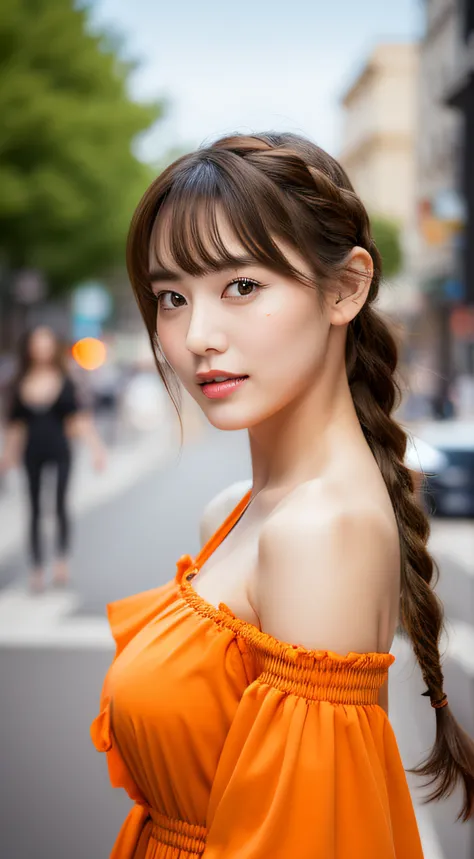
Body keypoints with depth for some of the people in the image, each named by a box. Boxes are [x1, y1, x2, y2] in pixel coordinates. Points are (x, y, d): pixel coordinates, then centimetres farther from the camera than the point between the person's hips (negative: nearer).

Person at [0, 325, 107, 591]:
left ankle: (63, 559, -2)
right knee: (35, 510, 4)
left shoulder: (65, 382, 0)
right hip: (32, 453, 2)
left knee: (60, 503, -12)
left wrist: (96, 446, -13)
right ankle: (38, 567, 8)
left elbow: (80, 416, -4)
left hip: (59, 452, -2)